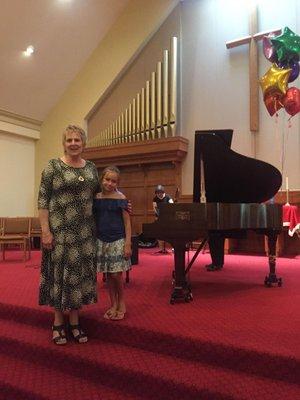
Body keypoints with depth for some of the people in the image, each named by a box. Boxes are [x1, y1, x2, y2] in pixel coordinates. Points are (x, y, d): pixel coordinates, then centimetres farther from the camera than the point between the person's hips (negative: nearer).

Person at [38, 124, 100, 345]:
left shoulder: (91, 168, 9)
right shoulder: (53, 166, -5)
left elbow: (97, 194, 19)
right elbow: (42, 200, -8)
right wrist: (45, 231, -14)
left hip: (84, 230, 4)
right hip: (60, 229, -4)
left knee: (81, 272, 8)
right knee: (60, 271, 3)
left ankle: (75, 321, 23)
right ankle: (58, 322, 20)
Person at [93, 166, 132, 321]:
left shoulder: (120, 198, -6)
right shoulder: (96, 198, 3)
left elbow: (127, 223, -6)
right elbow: (93, 219, 9)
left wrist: (128, 244, -11)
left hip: (117, 240, -3)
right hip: (101, 241, 3)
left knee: (116, 274, -2)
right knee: (108, 274, 10)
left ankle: (121, 303, 20)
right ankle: (113, 305, 25)